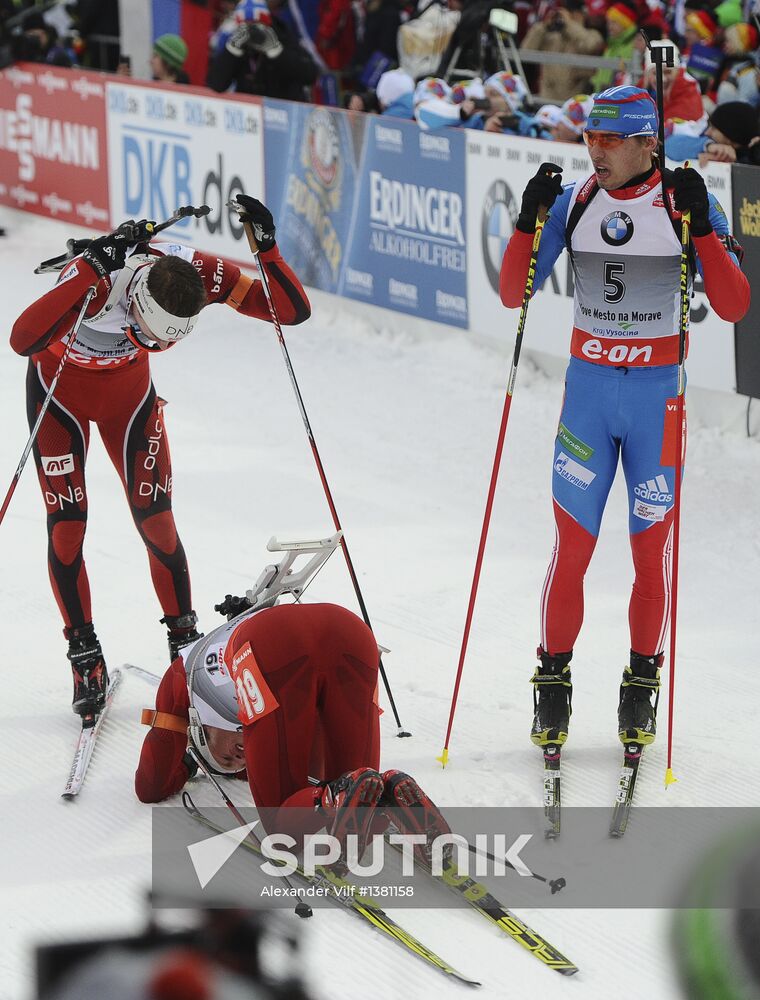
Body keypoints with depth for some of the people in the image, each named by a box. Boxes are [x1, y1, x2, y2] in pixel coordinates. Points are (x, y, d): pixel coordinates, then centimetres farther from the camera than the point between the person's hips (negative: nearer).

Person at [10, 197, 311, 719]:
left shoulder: (201, 273, -30)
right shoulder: (95, 279, -41)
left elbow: (294, 310, -26)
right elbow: (24, 340, -55)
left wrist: (267, 246, -43)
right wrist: (92, 271, -60)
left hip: (128, 389, 3)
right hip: (60, 389, -3)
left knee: (156, 519, -2)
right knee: (66, 525, -4)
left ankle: (186, 641, 13)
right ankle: (85, 655, 11)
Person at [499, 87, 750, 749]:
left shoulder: (688, 202, -6)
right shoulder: (572, 202, 1)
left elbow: (734, 307, -13)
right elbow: (514, 295, 2)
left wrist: (700, 227, -24)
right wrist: (528, 220, -13)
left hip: (659, 393, -2)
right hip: (588, 385, 2)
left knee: (652, 544, 3)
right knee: (572, 543, -2)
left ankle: (642, 681, 19)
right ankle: (554, 681, 11)